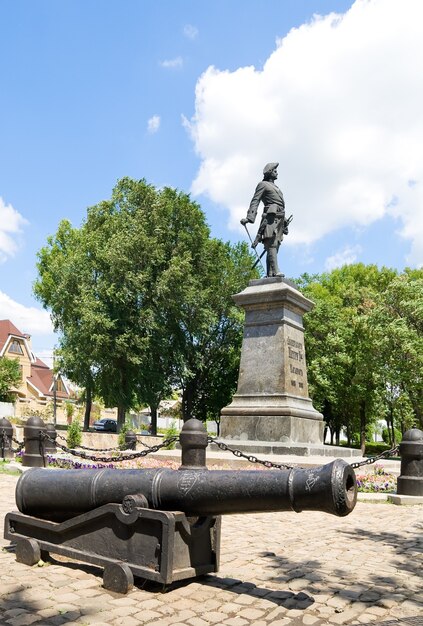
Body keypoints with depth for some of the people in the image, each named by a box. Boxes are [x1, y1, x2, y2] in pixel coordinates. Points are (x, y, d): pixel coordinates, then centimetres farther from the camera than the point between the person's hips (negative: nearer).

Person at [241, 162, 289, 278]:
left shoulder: (276, 187, 32)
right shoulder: (263, 185, 7)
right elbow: (255, 201, -6)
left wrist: (285, 224, 26)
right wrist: (250, 217, -20)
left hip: (279, 219, 8)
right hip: (271, 216, -8)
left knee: (275, 245, -1)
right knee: (272, 244, -18)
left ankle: (270, 274, -6)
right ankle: (275, 271, -28)